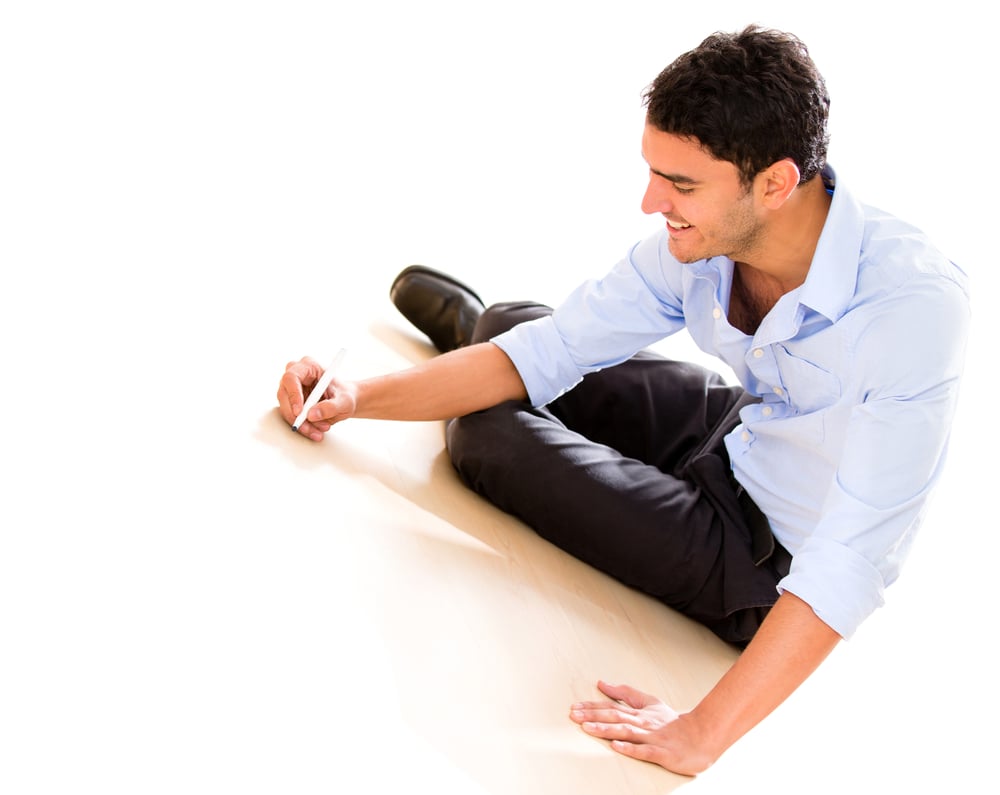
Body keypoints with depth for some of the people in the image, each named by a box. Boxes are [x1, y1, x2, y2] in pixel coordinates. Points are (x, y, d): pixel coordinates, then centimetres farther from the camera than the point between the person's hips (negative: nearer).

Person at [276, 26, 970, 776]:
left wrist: (703, 735, -37)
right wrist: (359, 398, -18)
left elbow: (852, 561, -37)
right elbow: (542, 351, -11)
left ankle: (460, 318, 27)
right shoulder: (699, 238, -20)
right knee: (514, 328, 6)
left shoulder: (915, 307, -38)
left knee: (488, 434, -9)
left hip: (769, 564, -5)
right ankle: (460, 316, 44)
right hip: (738, 434, 5)